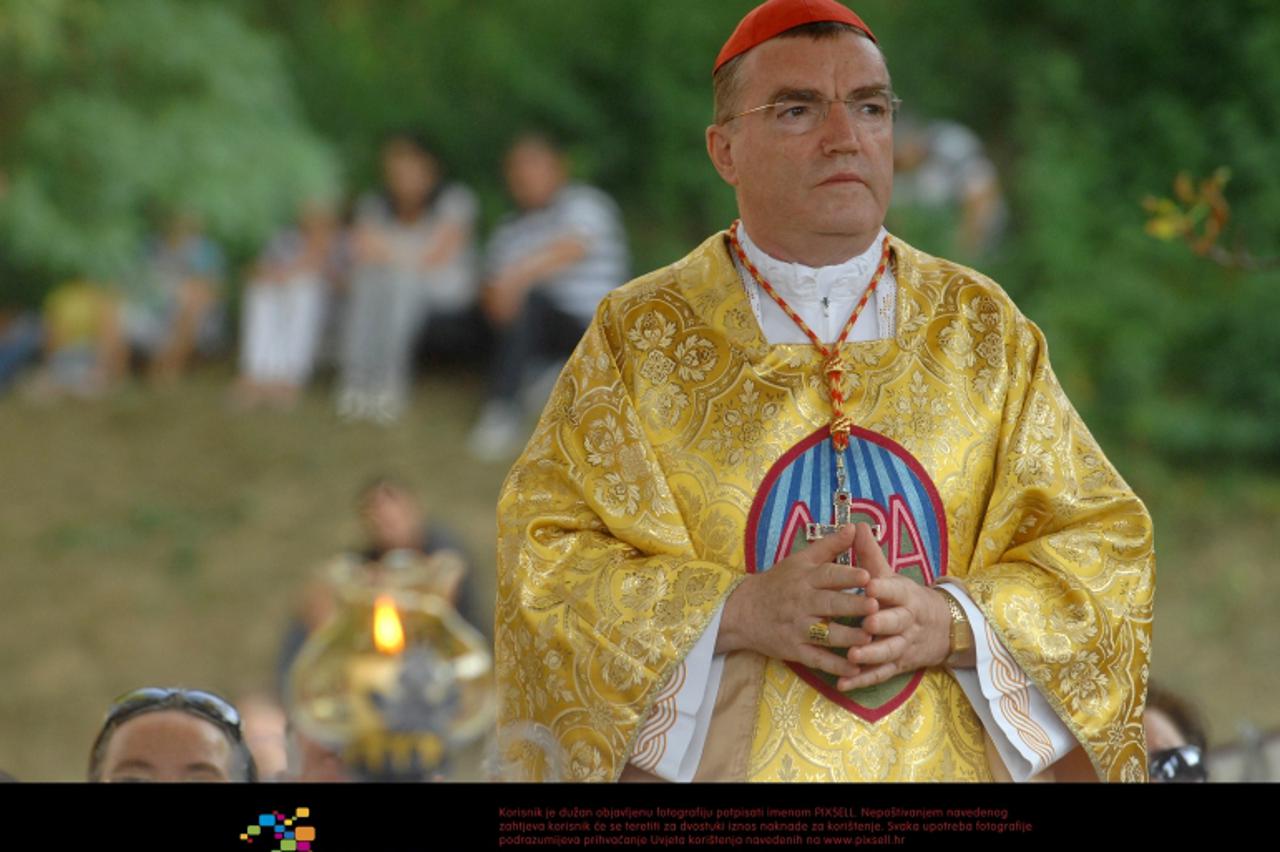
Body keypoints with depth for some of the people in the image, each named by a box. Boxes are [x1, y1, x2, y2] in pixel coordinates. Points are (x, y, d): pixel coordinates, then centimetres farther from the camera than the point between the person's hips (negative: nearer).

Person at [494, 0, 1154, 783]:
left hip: (953, 769, 2)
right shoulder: (639, 337, -3)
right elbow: (543, 556, -8)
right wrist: (740, 613, -22)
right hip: (727, 768, -2)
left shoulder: (982, 331, 2)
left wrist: (951, 624, -17)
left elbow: (1105, 543, 0)